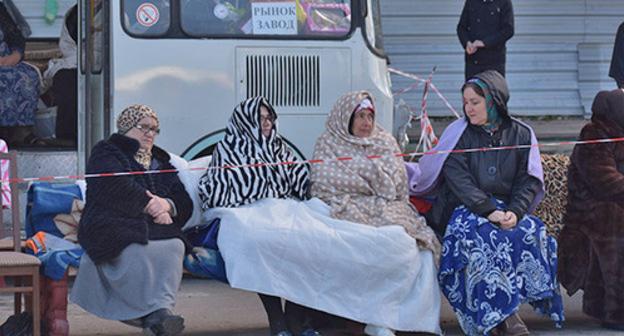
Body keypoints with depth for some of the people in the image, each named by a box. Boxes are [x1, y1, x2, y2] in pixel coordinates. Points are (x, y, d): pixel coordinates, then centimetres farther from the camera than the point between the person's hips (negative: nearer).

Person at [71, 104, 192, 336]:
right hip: (114, 227, -4)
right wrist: (149, 204, -9)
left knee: (174, 246, -31)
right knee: (136, 252, -38)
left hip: (156, 228, 4)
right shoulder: (105, 153, 16)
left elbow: (185, 203, 20)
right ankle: (156, 312, -44)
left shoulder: (161, 161, 31)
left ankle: (163, 307, -46)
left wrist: (167, 204, -3)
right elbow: (117, 187, -6)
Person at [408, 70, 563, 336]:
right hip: (462, 210, -2)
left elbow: (528, 182, 3)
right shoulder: (459, 133, 3)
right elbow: (459, 181, -9)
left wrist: (514, 212, -16)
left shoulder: (521, 134, 9)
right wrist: (490, 212, -21)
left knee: (533, 232, -27)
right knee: (484, 236, -33)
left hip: (507, 210, 2)